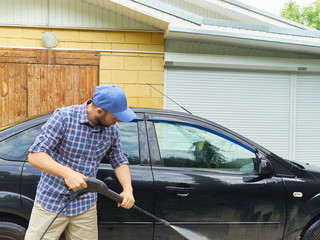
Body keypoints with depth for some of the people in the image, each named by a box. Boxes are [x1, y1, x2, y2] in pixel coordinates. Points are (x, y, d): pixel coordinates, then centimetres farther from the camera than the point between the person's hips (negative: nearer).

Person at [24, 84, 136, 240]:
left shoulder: (112, 129, -1)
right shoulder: (64, 117, -16)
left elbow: (119, 161, 11)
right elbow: (34, 155, -20)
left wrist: (127, 189, -7)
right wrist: (67, 173, -34)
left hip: (85, 207, 4)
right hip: (51, 201, -3)